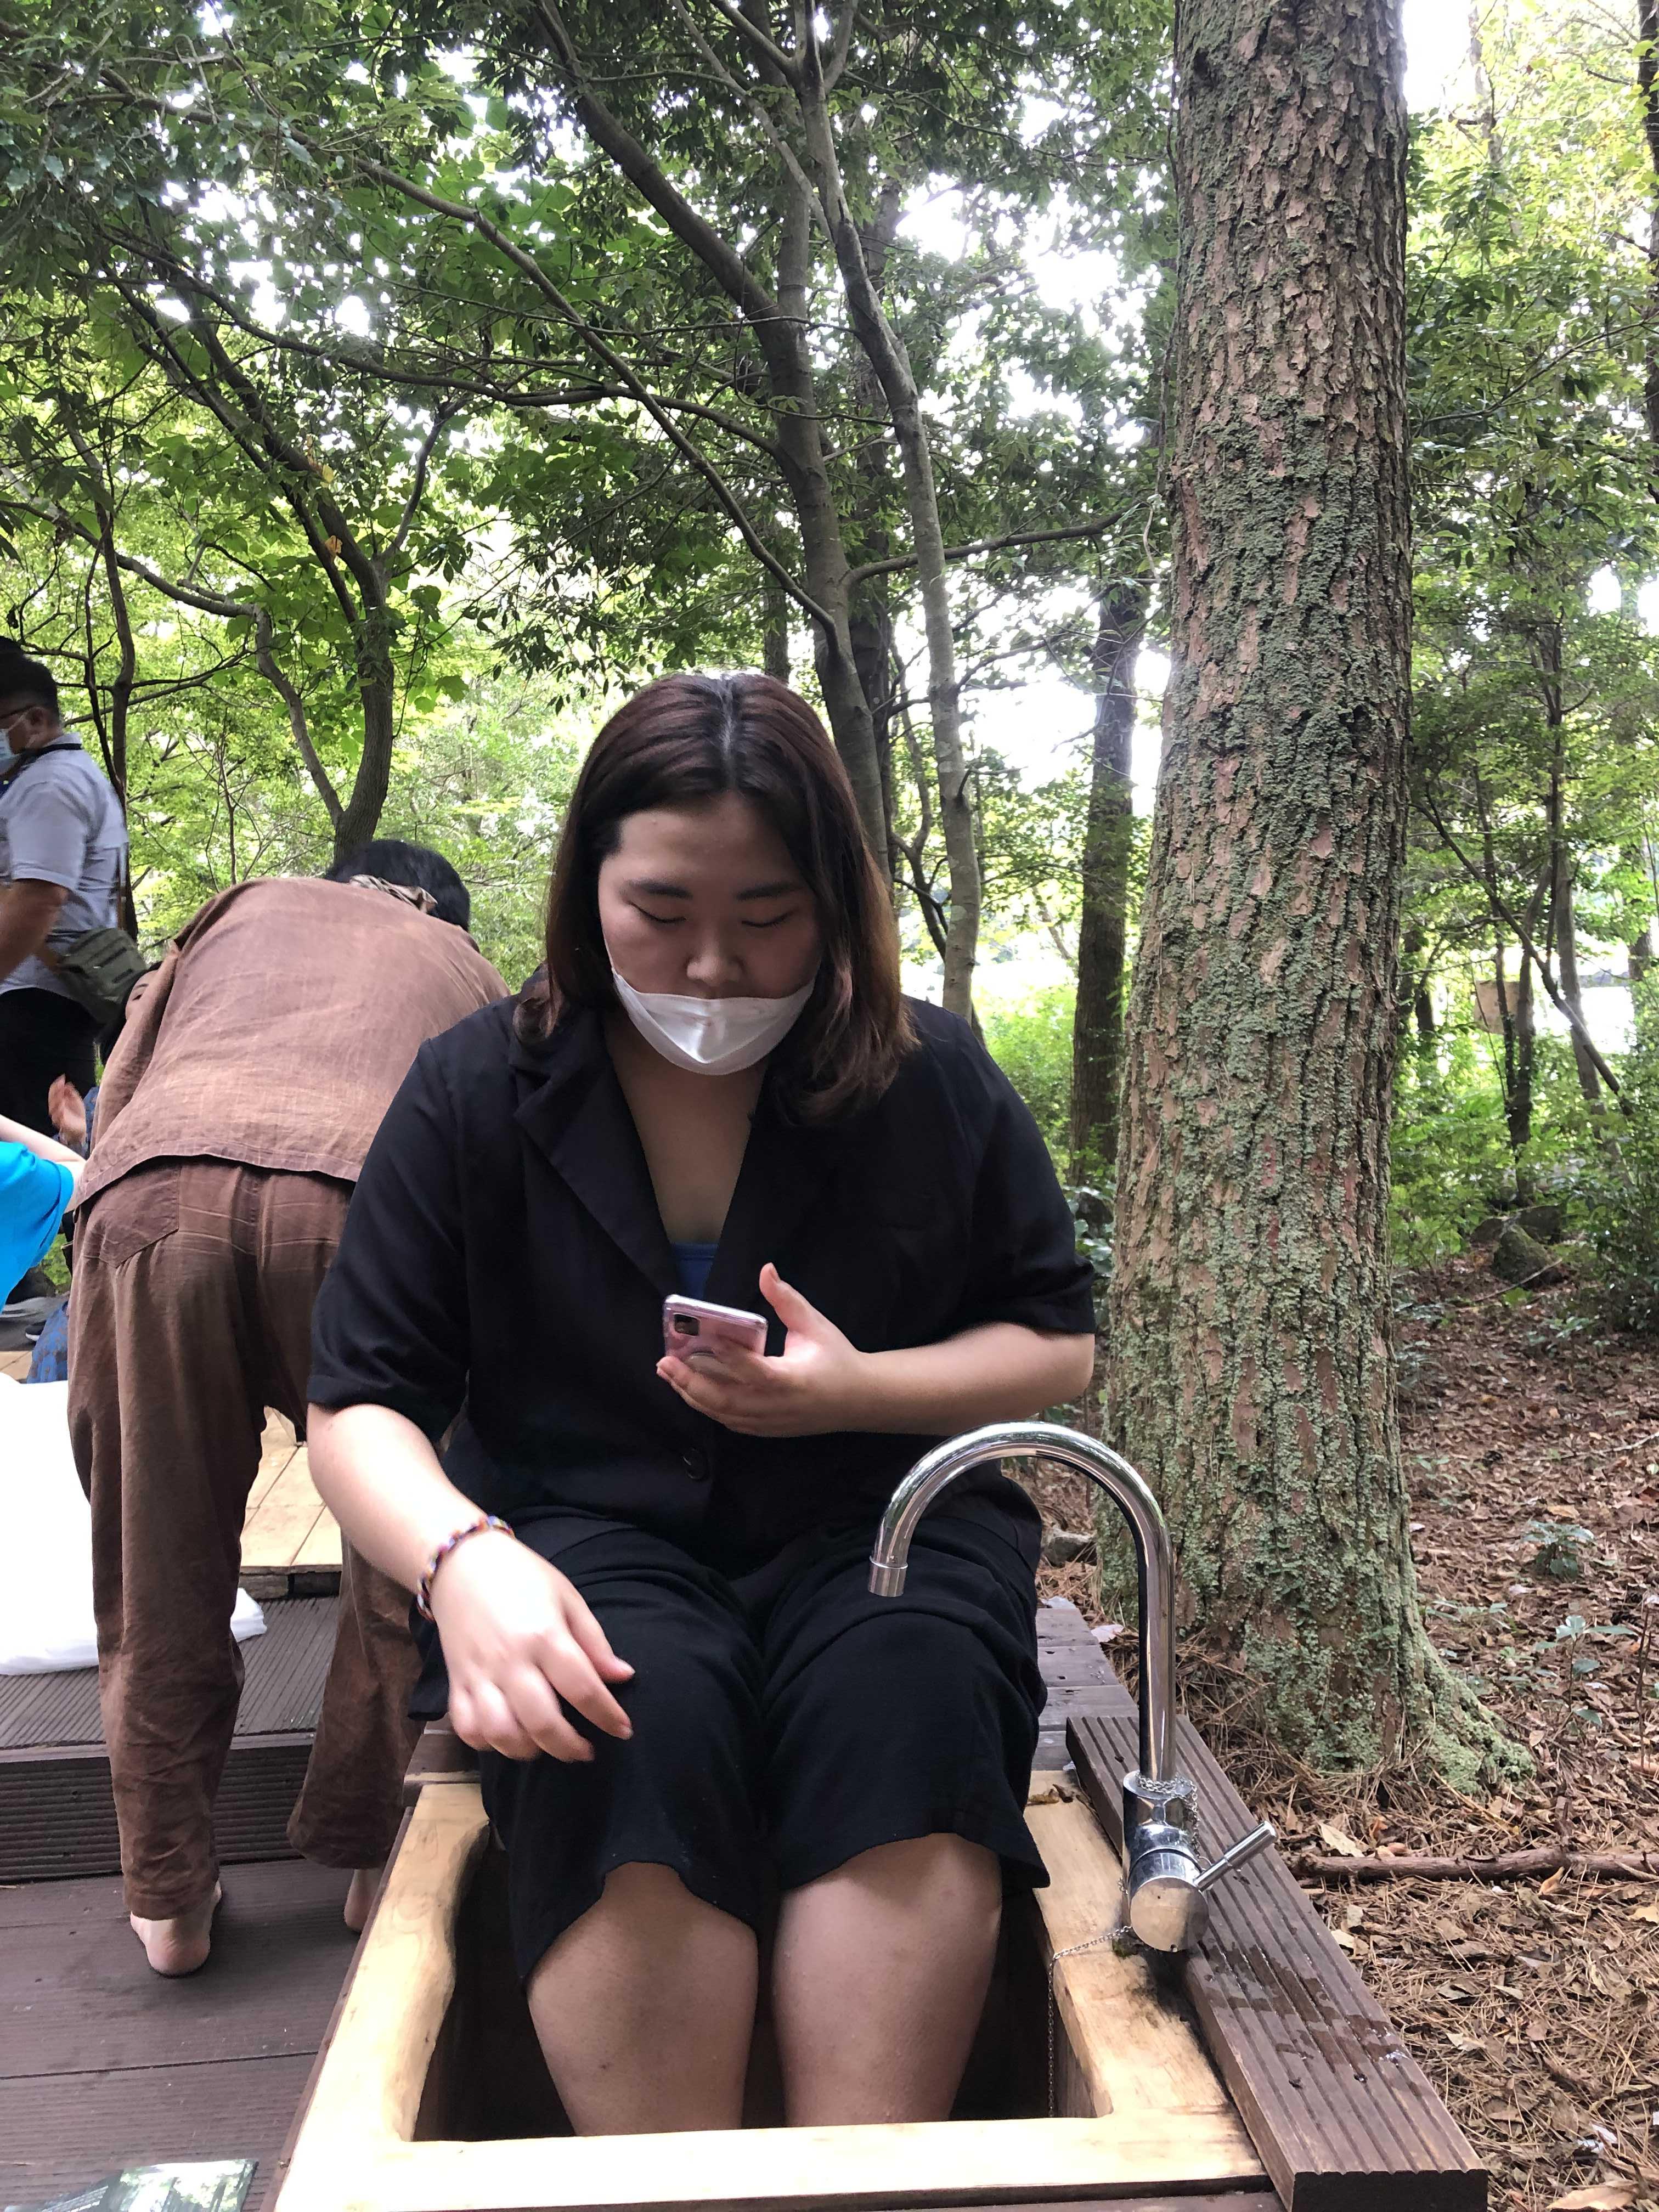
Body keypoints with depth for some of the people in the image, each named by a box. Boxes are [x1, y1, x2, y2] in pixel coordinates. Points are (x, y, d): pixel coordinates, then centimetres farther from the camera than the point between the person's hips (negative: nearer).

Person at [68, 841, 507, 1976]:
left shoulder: (251, 903, 37)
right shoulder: (470, 971, 35)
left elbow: (118, 1088, 28)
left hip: (152, 1191, 2)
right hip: (365, 1202, -1)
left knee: (160, 1574, 14)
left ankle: (169, 1895, 24)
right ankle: (374, 1855, 25)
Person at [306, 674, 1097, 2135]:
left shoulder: (934, 1084, 1)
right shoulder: (478, 1094, 0)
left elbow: (1059, 1347, 7)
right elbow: (363, 1406, -1)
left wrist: (860, 1390, -14)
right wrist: (461, 1559, -24)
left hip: (880, 1521, 1)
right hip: (588, 1533, 0)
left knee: (910, 1693, -32)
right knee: (641, 1724, -33)